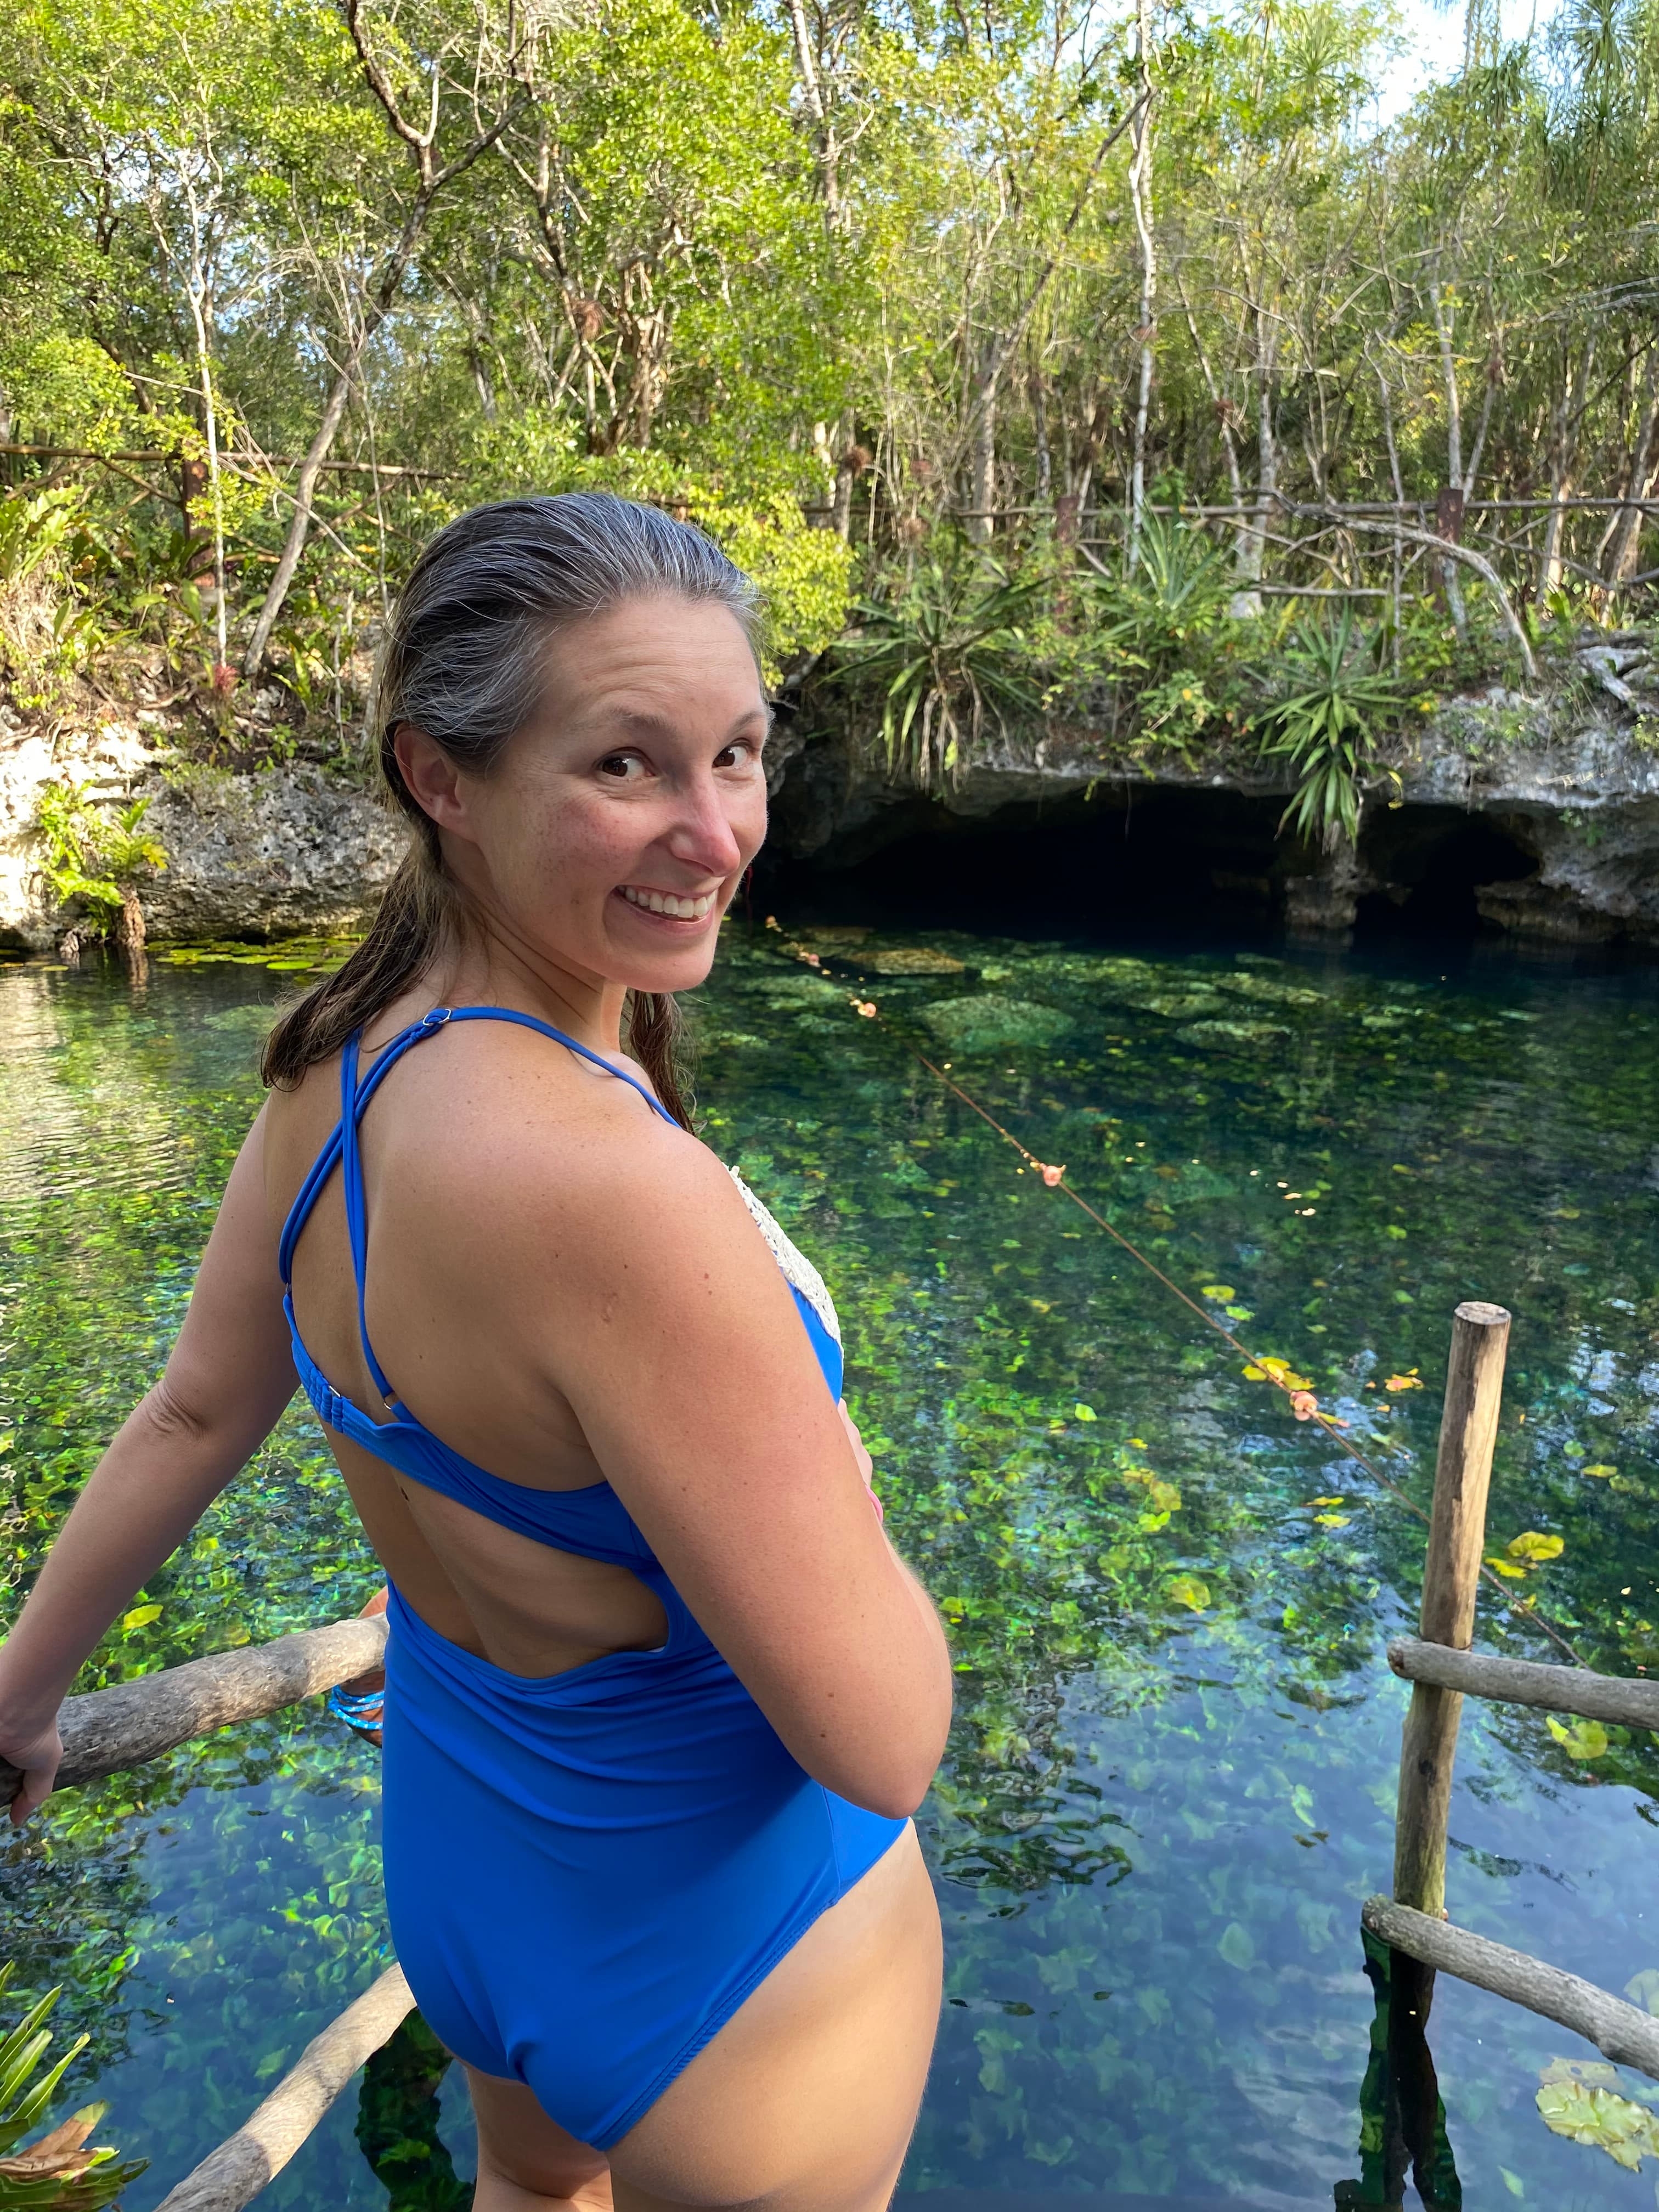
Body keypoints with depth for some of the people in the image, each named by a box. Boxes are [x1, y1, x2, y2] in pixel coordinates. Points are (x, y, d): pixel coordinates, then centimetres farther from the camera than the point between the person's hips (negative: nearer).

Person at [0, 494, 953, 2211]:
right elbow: (879, 1737, -30)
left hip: (457, 1855, 6)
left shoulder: (340, 1067, -13)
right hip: (729, 1939, -6)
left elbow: (189, 1420, 2)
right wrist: (815, 1442, -11)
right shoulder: (612, 1186, -37)